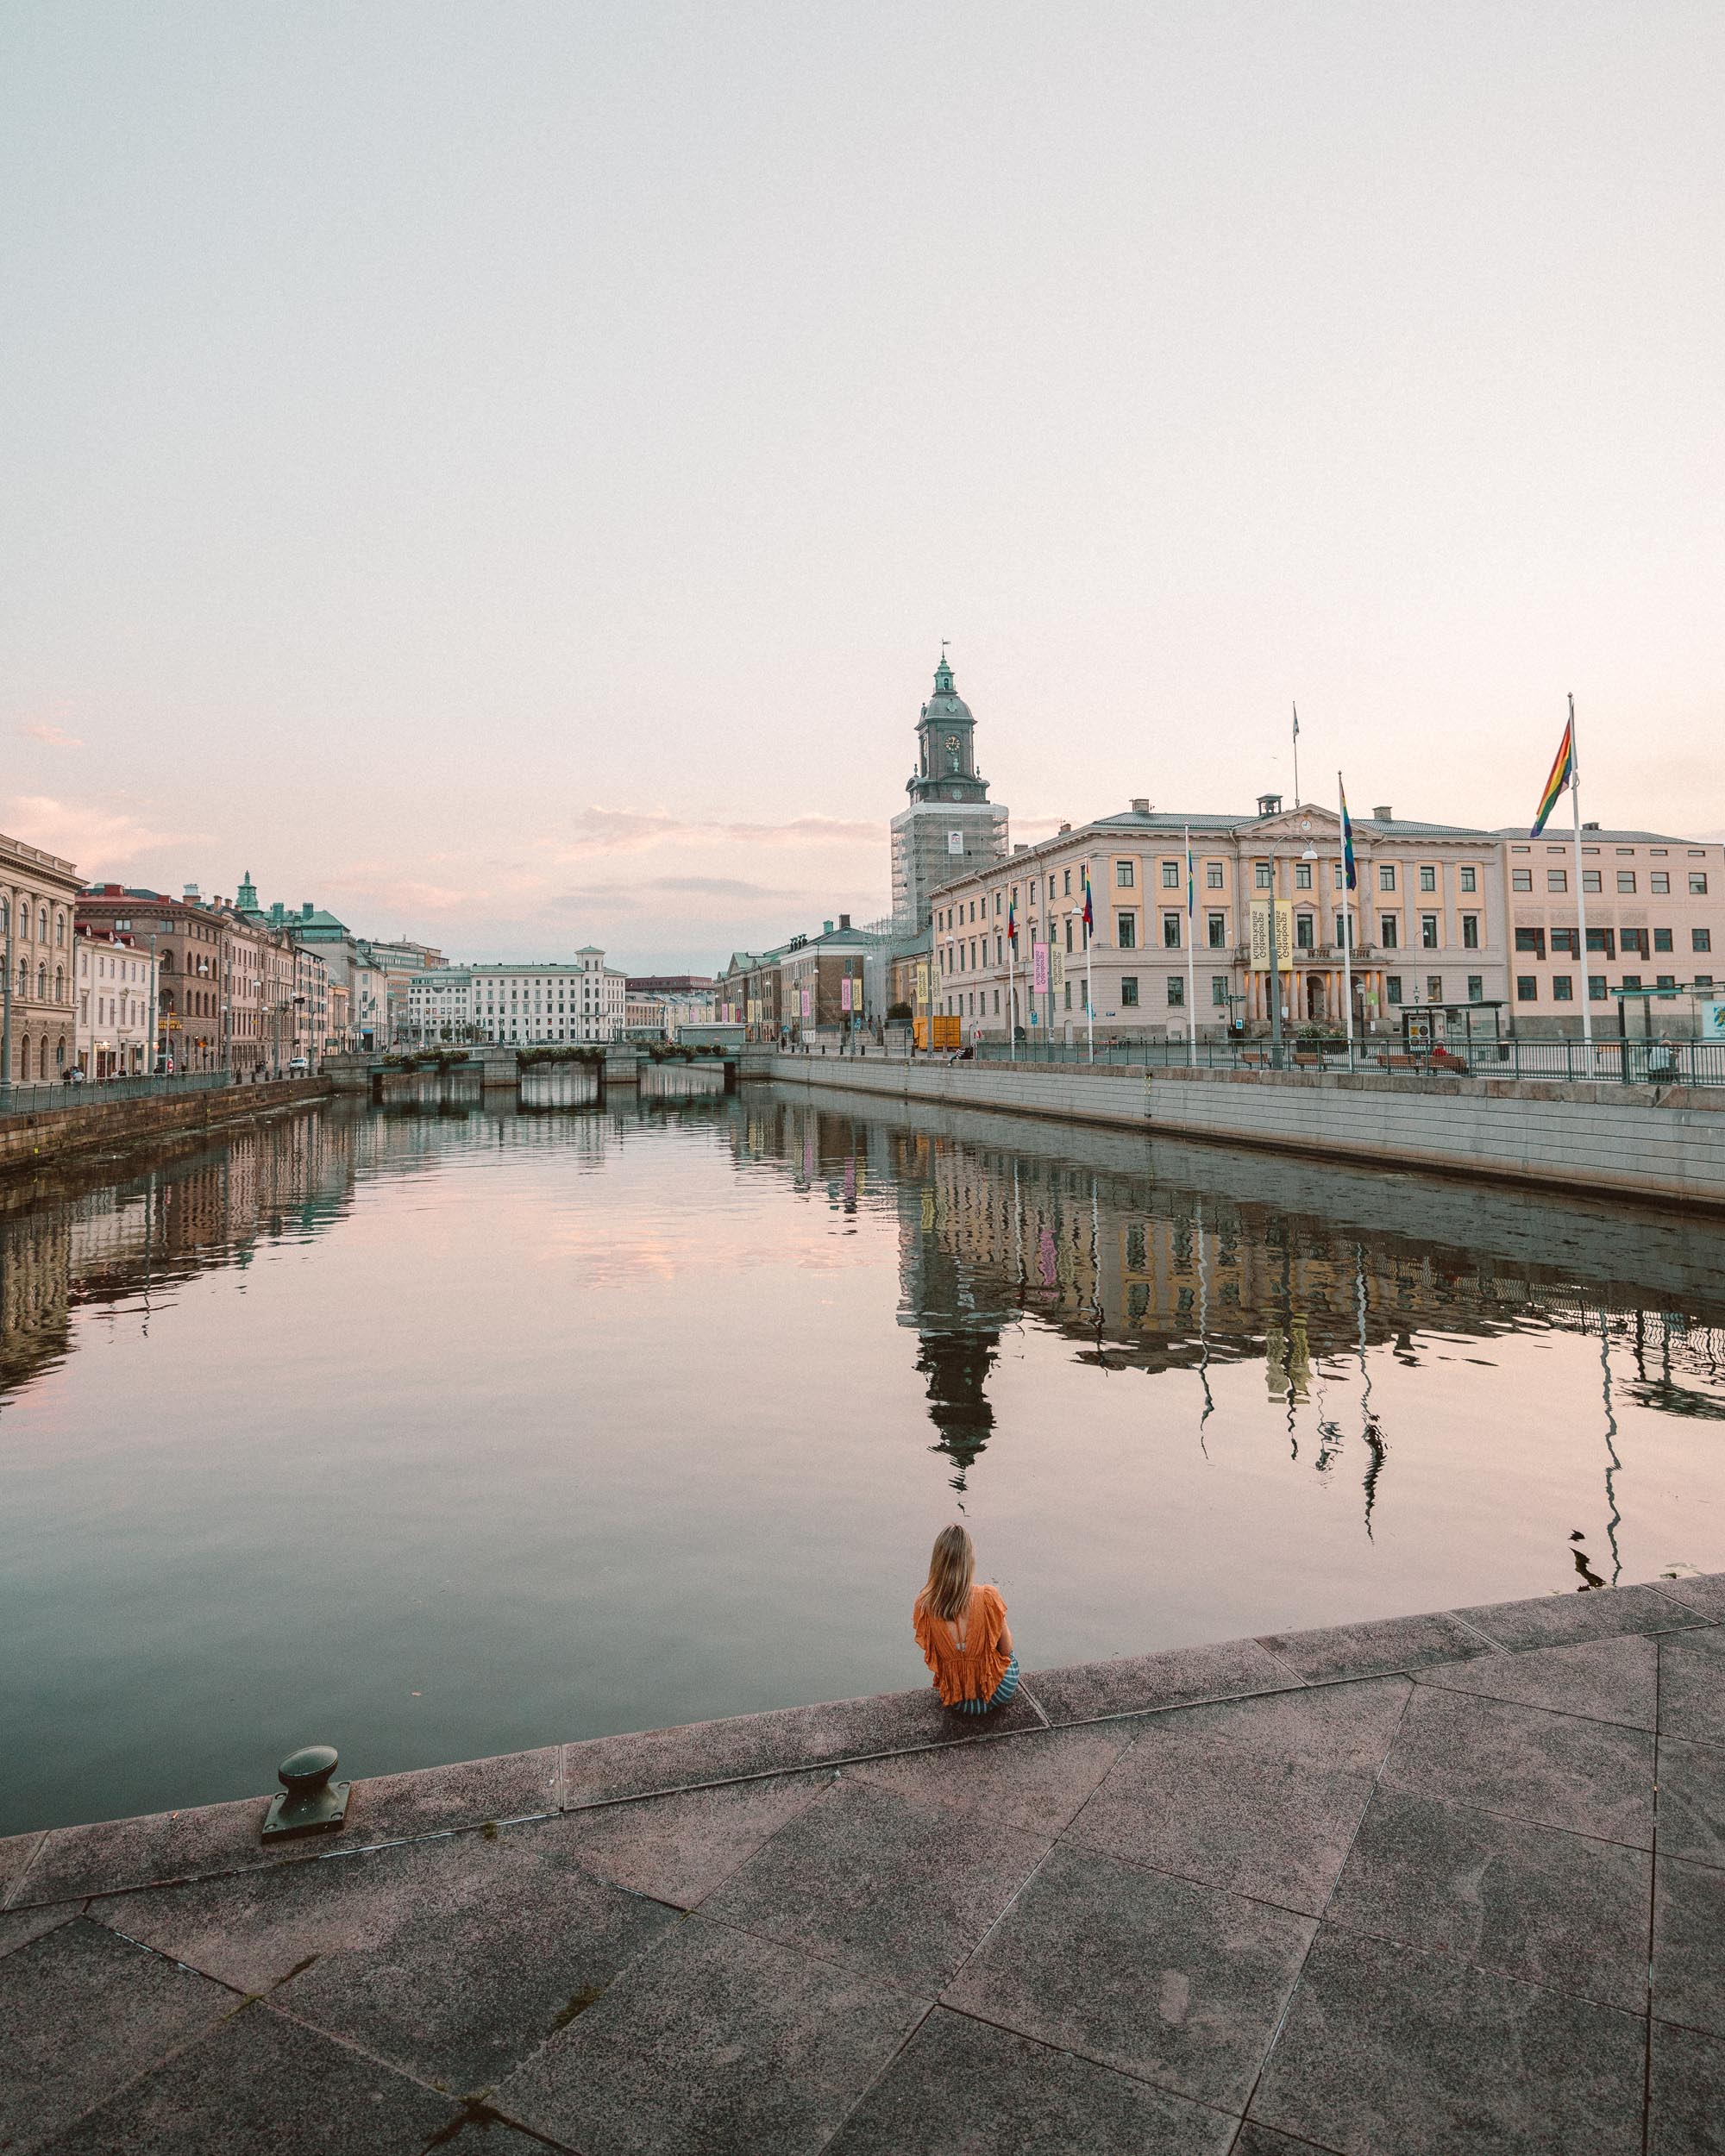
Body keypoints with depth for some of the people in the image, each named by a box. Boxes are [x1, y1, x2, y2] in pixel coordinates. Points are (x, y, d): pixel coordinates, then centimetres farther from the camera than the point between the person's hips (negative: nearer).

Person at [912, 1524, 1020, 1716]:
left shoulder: (924, 1605, -17)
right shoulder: (988, 1598, -24)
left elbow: (930, 1659, -2)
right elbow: (1006, 1649, -11)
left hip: (956, 1702, 2)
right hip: (997, 1692, -2)